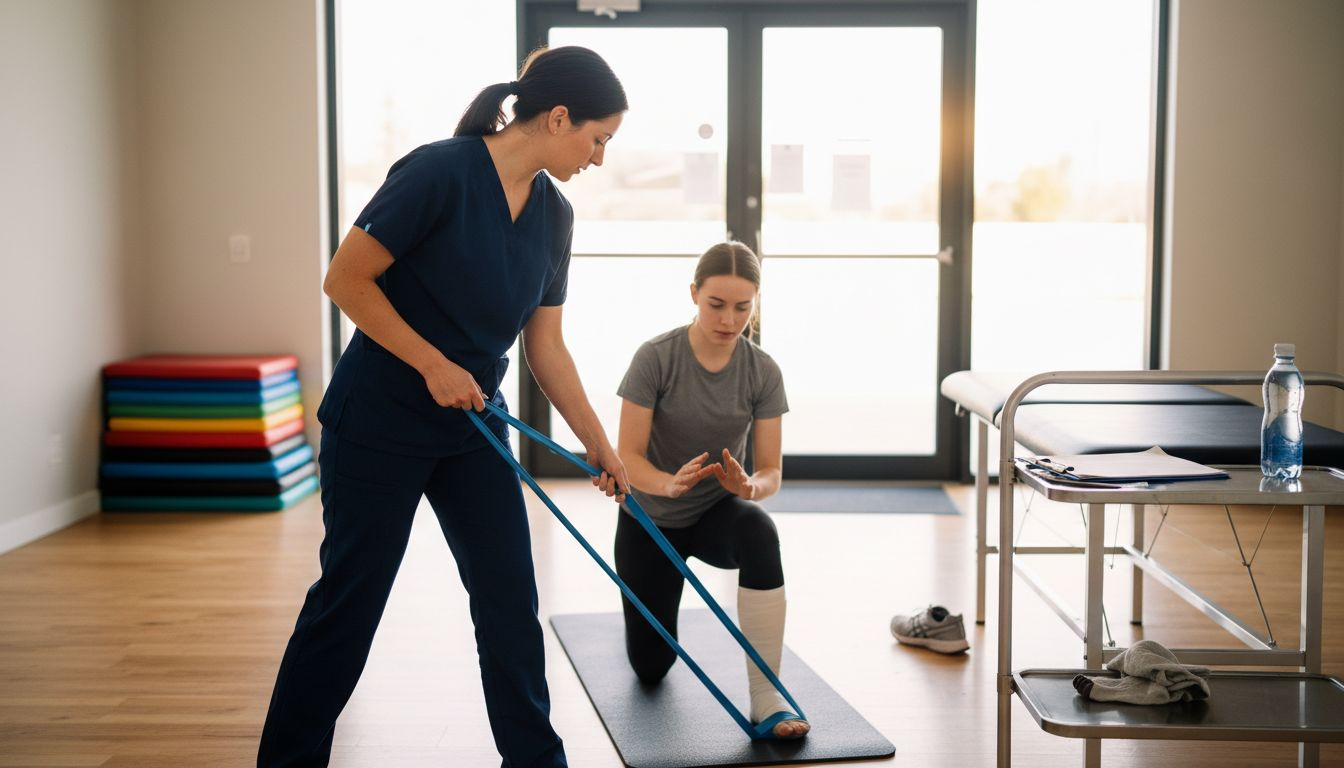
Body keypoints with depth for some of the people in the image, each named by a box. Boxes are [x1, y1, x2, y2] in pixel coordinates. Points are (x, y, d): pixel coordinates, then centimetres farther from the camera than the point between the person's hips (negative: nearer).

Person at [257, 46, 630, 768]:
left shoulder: (553, 214, 2)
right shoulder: (441, 172, -20)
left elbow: (545, 344, 8)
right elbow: (346, 279, -19)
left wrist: (598, 443, 10)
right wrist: (435, 365, -19)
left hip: (473, 430, 7)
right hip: (379, 425, -6)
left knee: (510, 598, 6)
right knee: (349, 599, 4)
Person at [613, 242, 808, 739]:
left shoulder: (763, 372, -15)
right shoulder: (656, 357, -22)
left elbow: (770, 470, -14)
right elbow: (628, 456, -22)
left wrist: (750, 486, -38)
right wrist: (670, 483, -43)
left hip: (716, 513, 1)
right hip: (650, 518, -1)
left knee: (758, 532, -37)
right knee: (651, 667, 7)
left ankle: (766, 697, -32)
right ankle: (648, 607, 44)